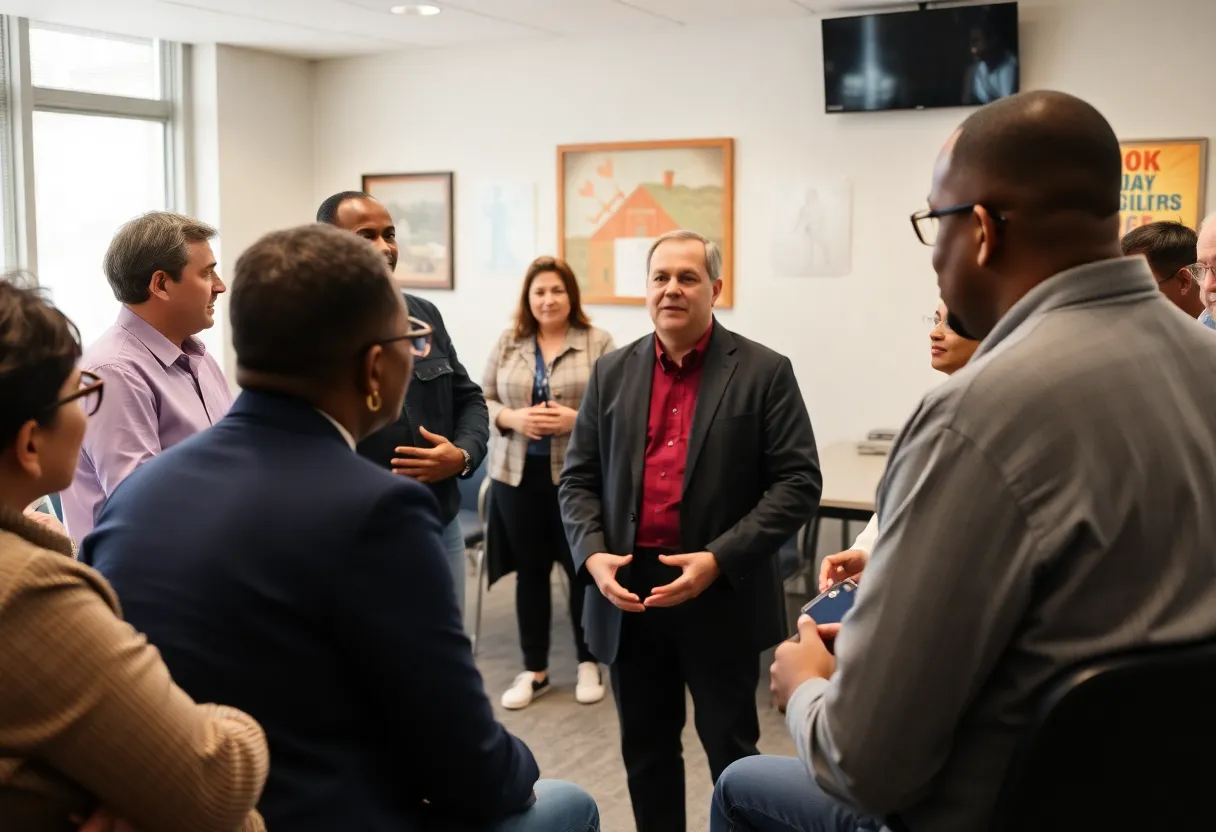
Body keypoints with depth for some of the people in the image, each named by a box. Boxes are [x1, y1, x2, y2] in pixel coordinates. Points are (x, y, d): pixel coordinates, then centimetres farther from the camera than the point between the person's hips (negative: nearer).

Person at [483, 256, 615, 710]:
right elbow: (482, 401, 6)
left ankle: (588, 664, 23)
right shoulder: (508, 345, 6)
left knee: (583, 568, 5)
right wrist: (513, 419, -12)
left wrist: (577, 420, -20)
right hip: (518, 475, 3)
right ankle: (534, 670, 21)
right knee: (530, 571, 10)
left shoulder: (598, 343, -2)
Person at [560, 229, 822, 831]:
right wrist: (593, 555, -9)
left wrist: (718, 560, -18)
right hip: (628, 589, 4)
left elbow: (797, 482, -9)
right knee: (645, 748, 15)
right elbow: (579, 478, 9)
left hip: (723, 595, -3)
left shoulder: (765, 372, -4)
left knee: (731, 749, 9)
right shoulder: (612, 372, 8)